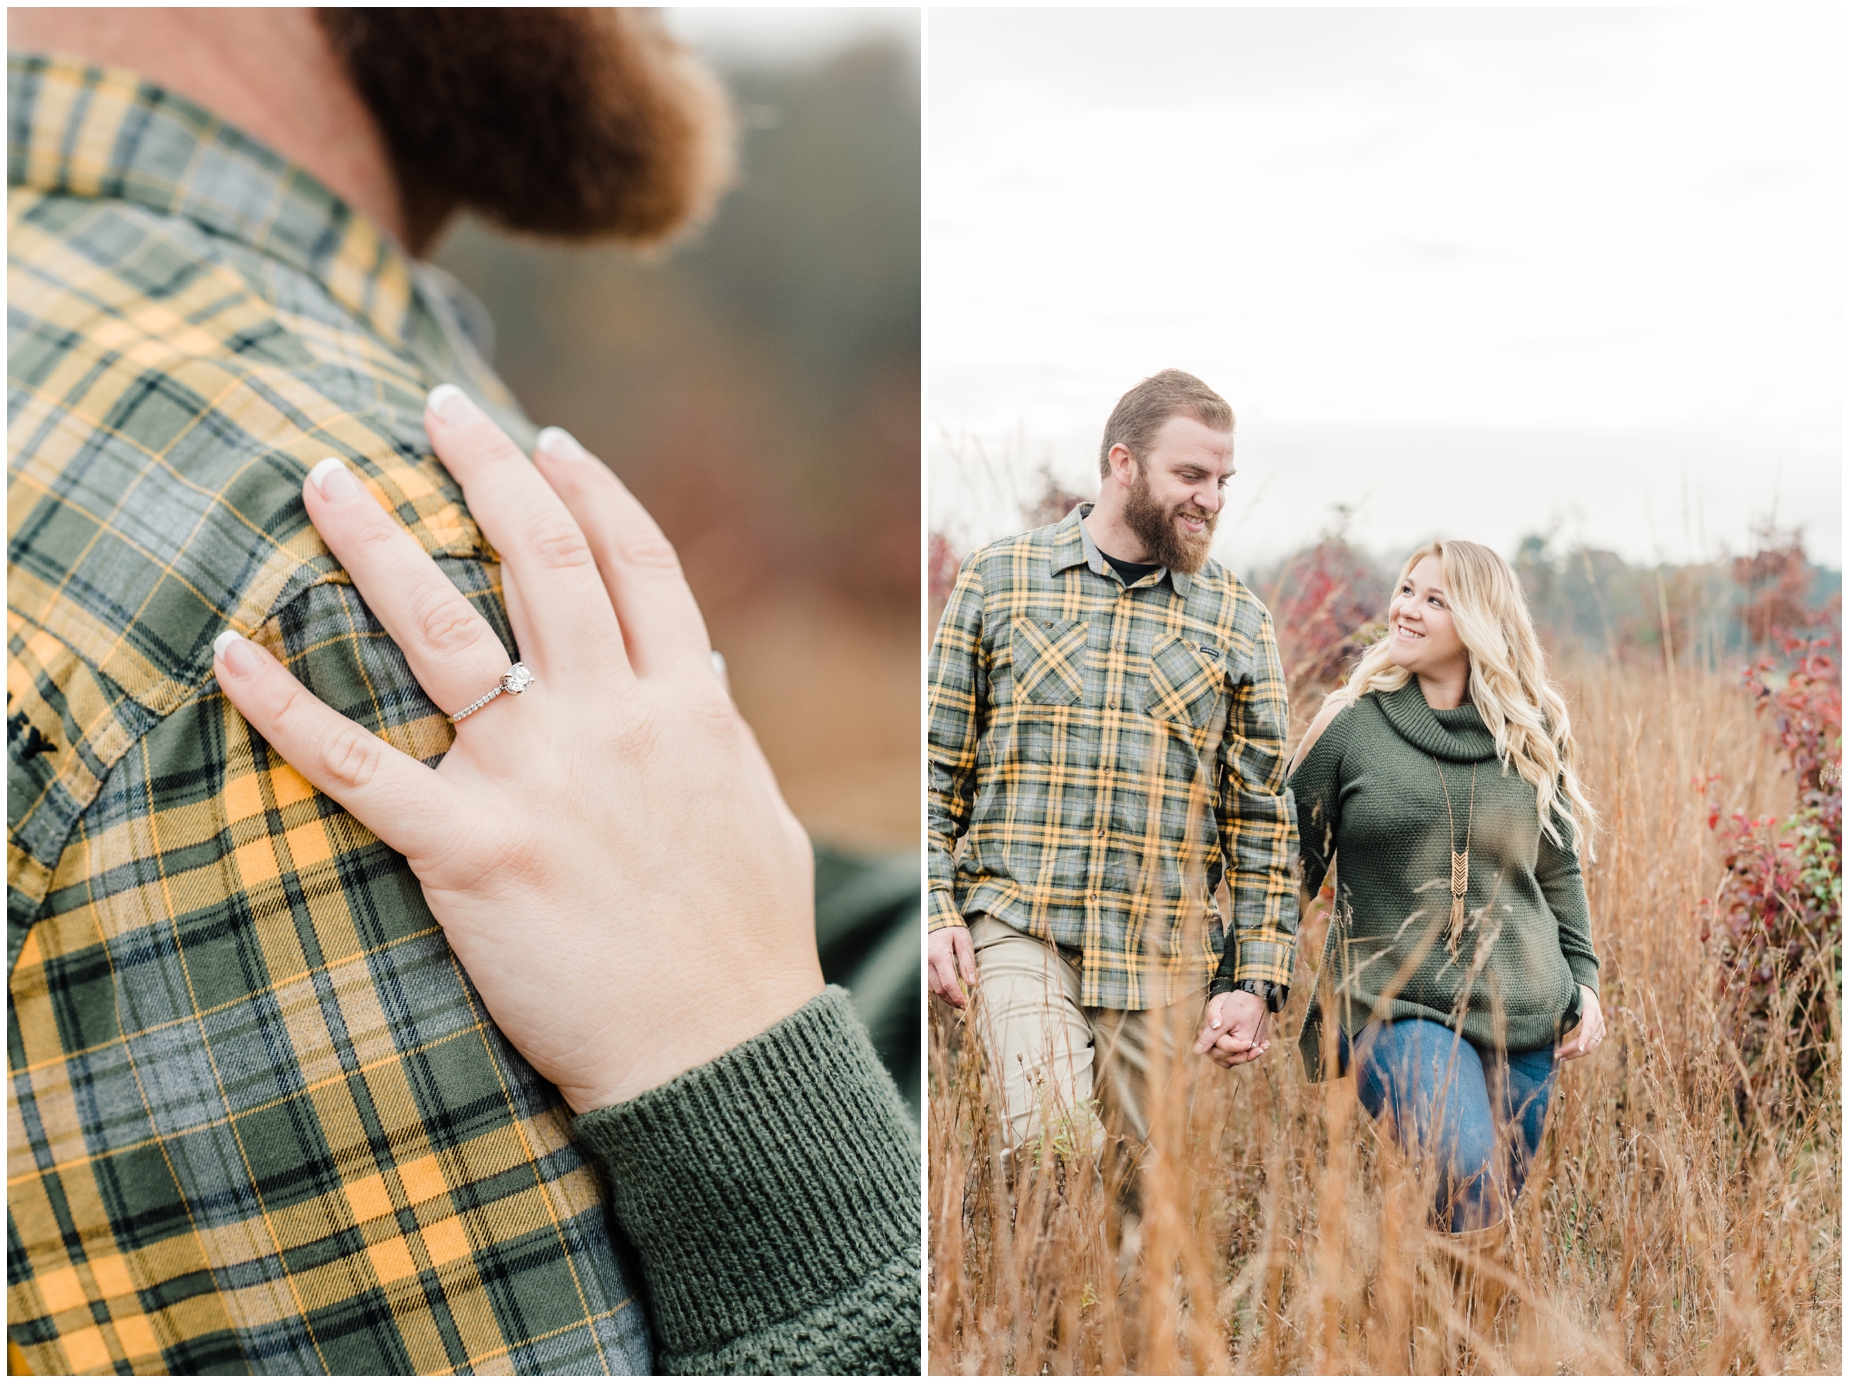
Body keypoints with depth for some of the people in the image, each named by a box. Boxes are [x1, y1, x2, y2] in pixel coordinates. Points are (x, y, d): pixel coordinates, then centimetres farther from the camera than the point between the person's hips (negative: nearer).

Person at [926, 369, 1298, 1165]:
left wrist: (1258, 980, 1)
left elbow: (1264, 817, 8)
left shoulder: (1237, 621, 8)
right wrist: (935, 908, -2)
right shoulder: (998, 578, 6)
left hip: (1168, 953, 2)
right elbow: (937, 763, 8)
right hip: (1020, 929, -2)